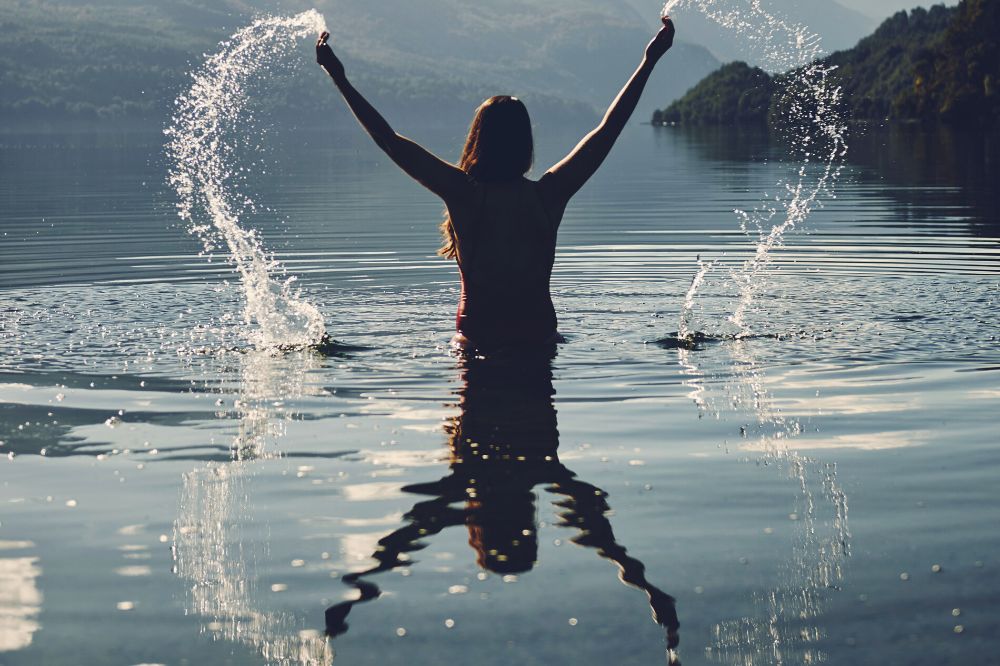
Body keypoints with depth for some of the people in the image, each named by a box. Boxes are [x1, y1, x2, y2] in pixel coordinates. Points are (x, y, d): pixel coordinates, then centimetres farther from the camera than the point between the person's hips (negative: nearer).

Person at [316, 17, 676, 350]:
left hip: (478, 338, -1)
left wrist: (339, 77, -2)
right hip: (539, 335, 1)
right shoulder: (548, 195, -8)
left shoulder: (464, 194, -12)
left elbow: (390, 140, -8)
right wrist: (649, 61, 6)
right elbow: (608, 130, -1)